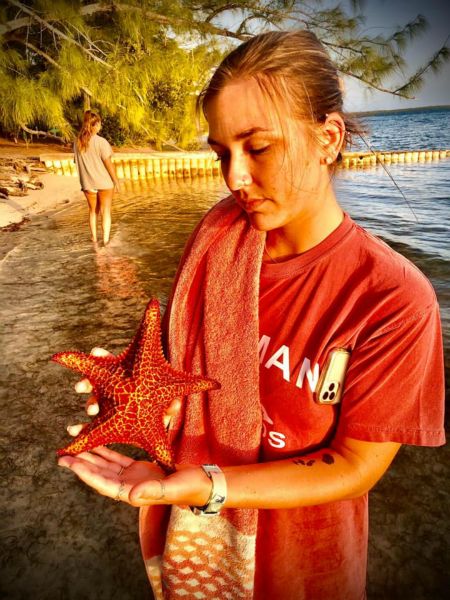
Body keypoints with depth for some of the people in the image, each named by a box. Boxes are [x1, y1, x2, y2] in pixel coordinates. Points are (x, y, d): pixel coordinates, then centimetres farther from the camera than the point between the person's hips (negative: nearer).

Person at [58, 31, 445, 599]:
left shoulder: (394, 298, -26)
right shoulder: (219, 231, -13)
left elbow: (356, 467, -20)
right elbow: (185, 350, -3)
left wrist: (201, 486, -31)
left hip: (293, 547, -3)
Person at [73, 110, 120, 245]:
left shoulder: (77, 142, -2)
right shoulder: (101, 142, -18)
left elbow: (78, 162, 4)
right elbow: (108, 163, -16)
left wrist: (84, 180, 14)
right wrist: (116, 180, -6)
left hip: (87, 183, 4)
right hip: (104, 182, -4)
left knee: (93, 210, 19)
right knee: (106, 211, 8)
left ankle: (94, 237, 27)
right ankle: (106, 239, 10)